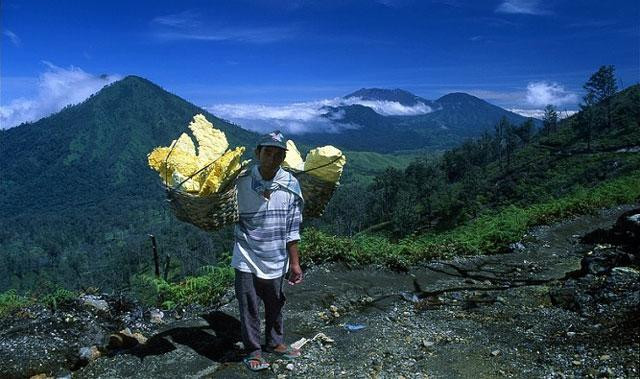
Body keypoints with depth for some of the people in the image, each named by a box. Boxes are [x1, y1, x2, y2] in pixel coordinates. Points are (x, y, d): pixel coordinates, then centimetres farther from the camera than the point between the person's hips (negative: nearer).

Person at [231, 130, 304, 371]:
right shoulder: (241, 182, -13)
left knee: (275, 304, 18)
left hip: (276, 260, 3)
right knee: (249, 306, 6)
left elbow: (291, 229, 0)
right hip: (248, 259, -2)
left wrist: (294, 263, 2)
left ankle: (275, 343, 40)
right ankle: (253, 351, 26)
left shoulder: (291, 185, -6)